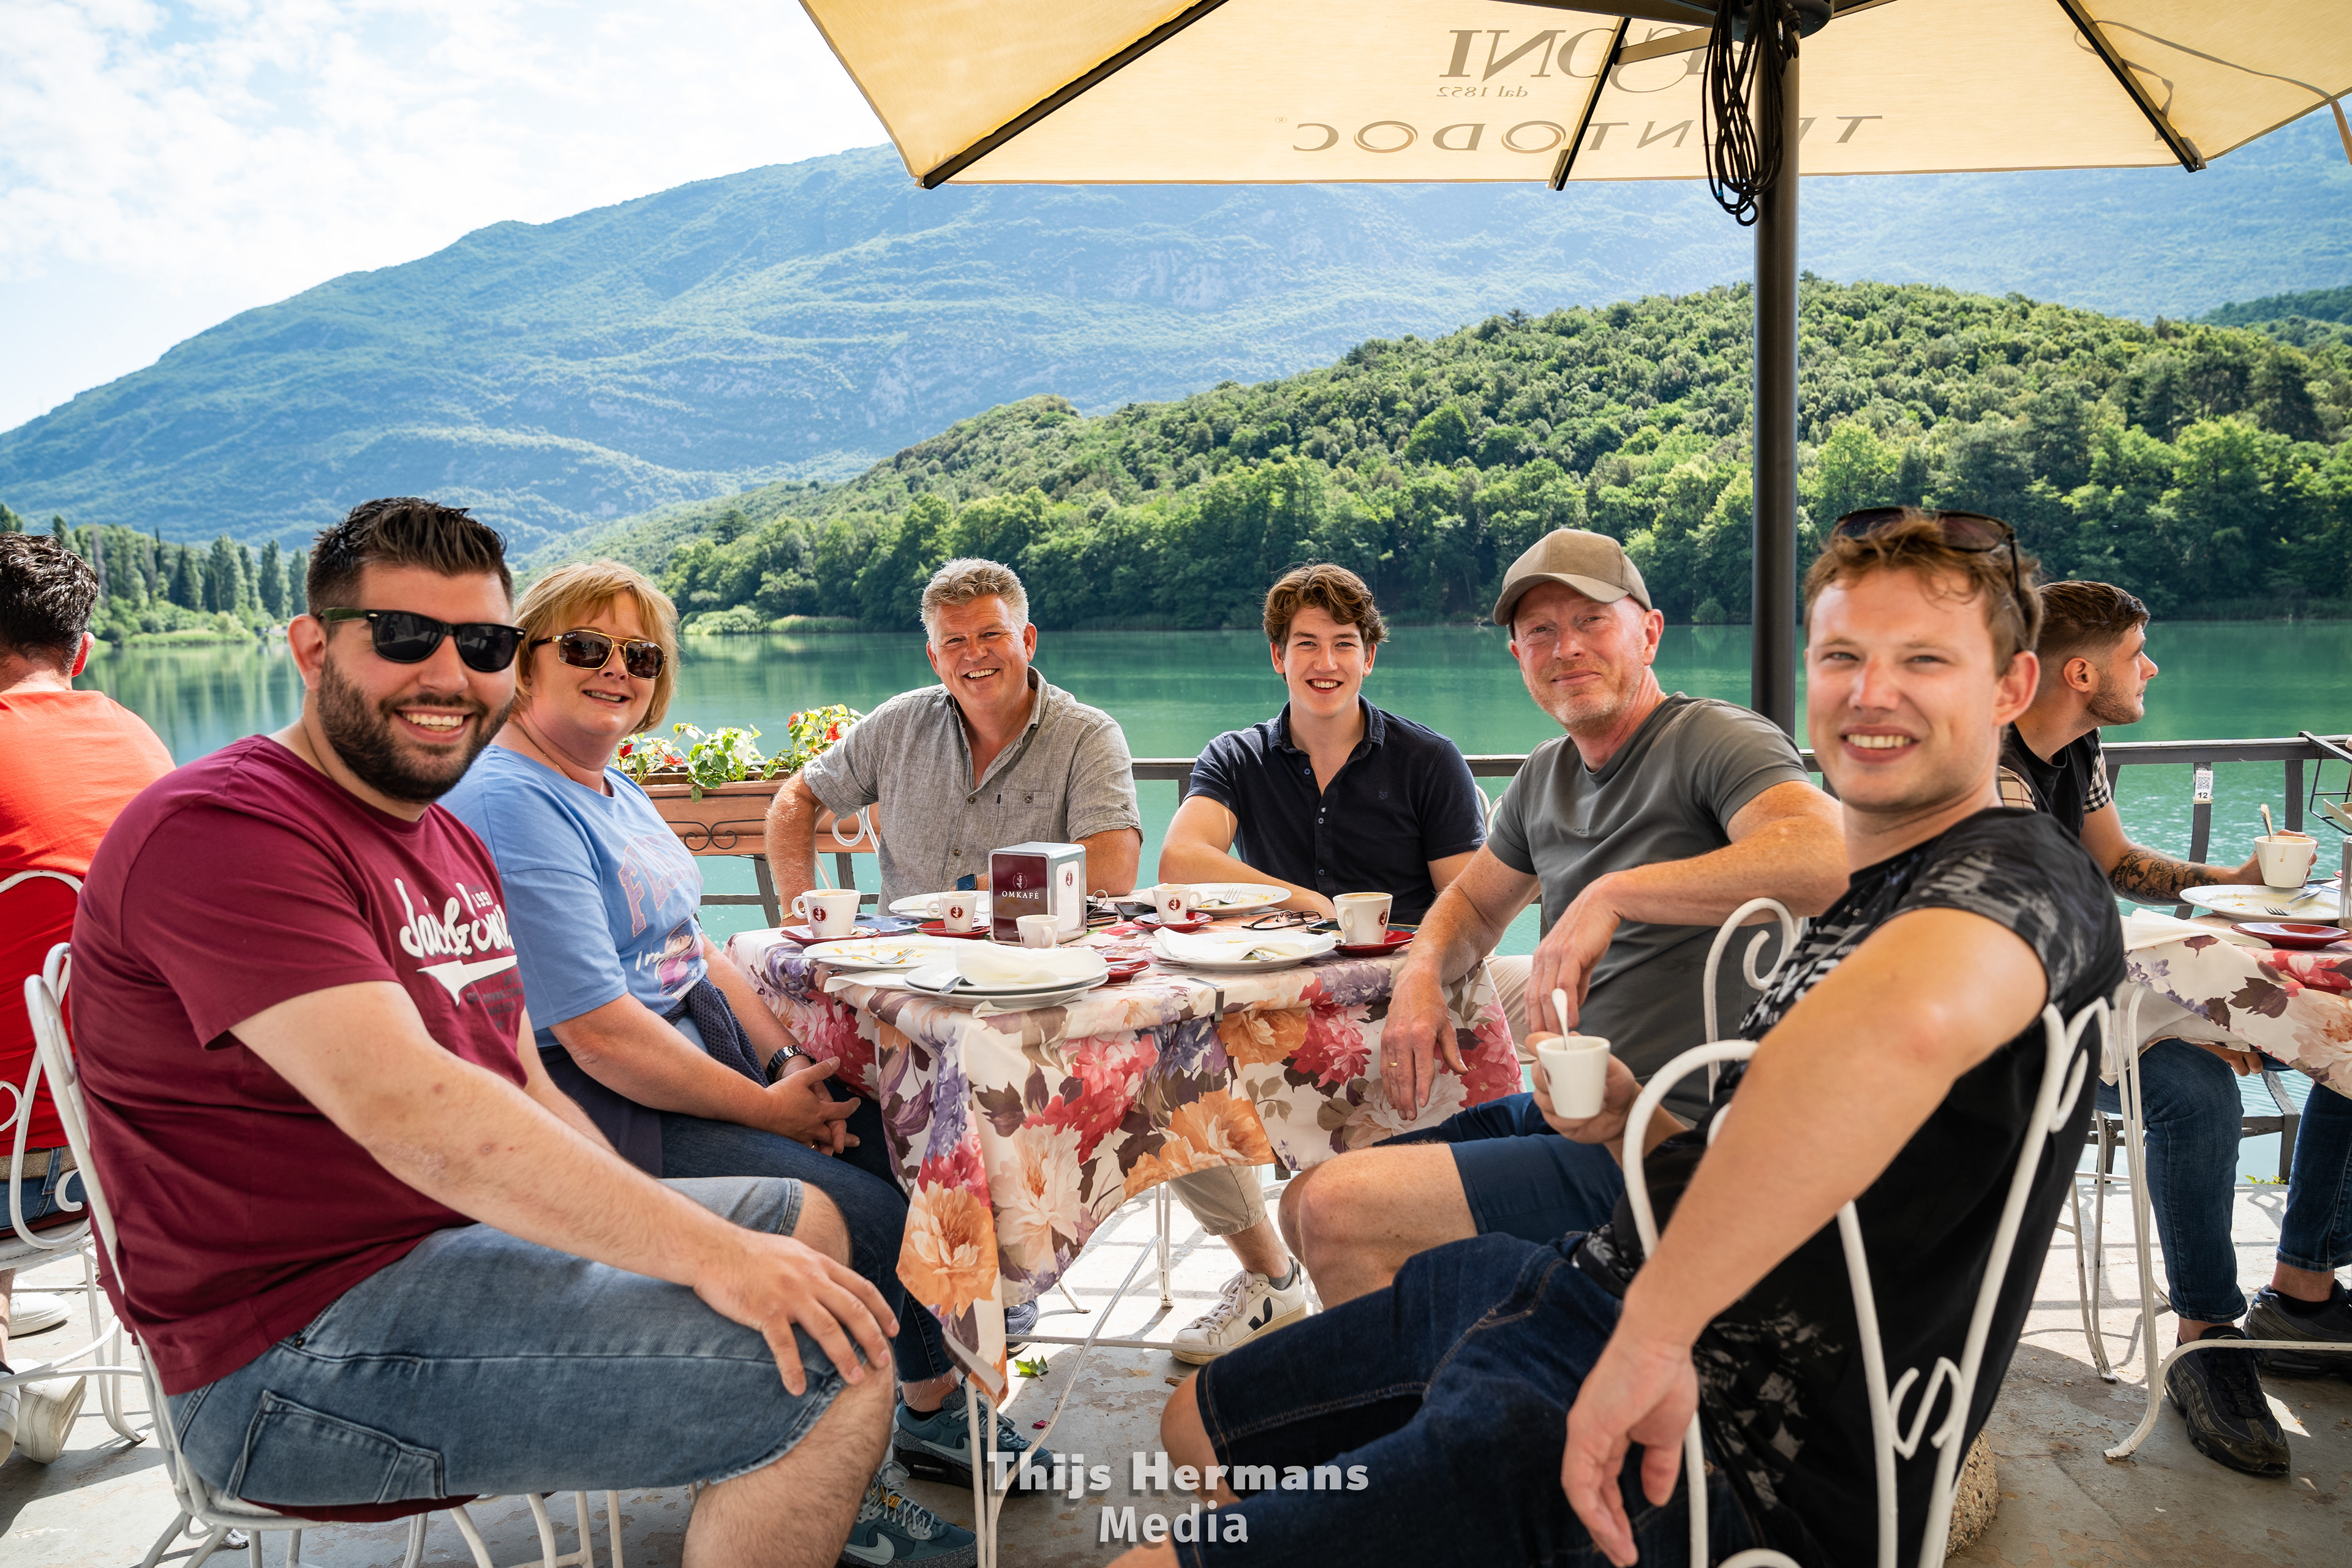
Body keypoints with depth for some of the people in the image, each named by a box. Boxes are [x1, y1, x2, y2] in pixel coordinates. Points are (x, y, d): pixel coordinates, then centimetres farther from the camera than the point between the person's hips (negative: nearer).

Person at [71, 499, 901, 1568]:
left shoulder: (450, 840, 15)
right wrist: (708, 1251, -30)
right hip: (301, 1347, -10)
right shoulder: (221, 830, -18)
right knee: (835, 1372, -21)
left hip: (468, 1232, 10)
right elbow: (404, 1104, -30)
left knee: (810, 1223, 20)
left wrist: (657, 1223, -2)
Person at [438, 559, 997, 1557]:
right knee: (862, 1212, -18)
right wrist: (769, 1107, -17)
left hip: (705, 1047, 10)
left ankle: (935, 1399, 21)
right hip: (602, 1109, -10)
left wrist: (796, 1061, 2)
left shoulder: (612, 790, 14)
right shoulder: (510, 808, -18)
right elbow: (598, 1035, -24)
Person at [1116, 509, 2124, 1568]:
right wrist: (1632, 1127, -2)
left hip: (1706, 1460, -10)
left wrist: (1652, 1329, -38)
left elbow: (1909, 1015, -43)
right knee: (1200, 1424, 24)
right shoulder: (1854, 902, 15)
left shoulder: (2024, 877, -16)